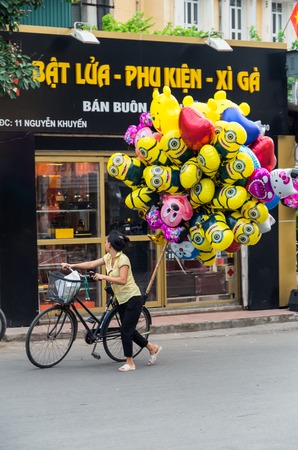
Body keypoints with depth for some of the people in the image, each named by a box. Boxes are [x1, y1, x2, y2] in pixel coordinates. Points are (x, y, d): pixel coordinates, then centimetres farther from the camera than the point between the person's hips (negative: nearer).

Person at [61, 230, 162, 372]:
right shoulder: (108, 258, 6)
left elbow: (122, 280, -28)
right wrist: (71, 265, 3)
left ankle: (129, 363, 2)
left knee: (126, 330, -8)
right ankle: (153, 348, 28)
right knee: (128, 330, 13)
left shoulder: (123, 259, -18)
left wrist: (104, 277, -28)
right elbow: (91, 264, 7)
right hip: (122, 300, 9)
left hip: (132, 298, -9)